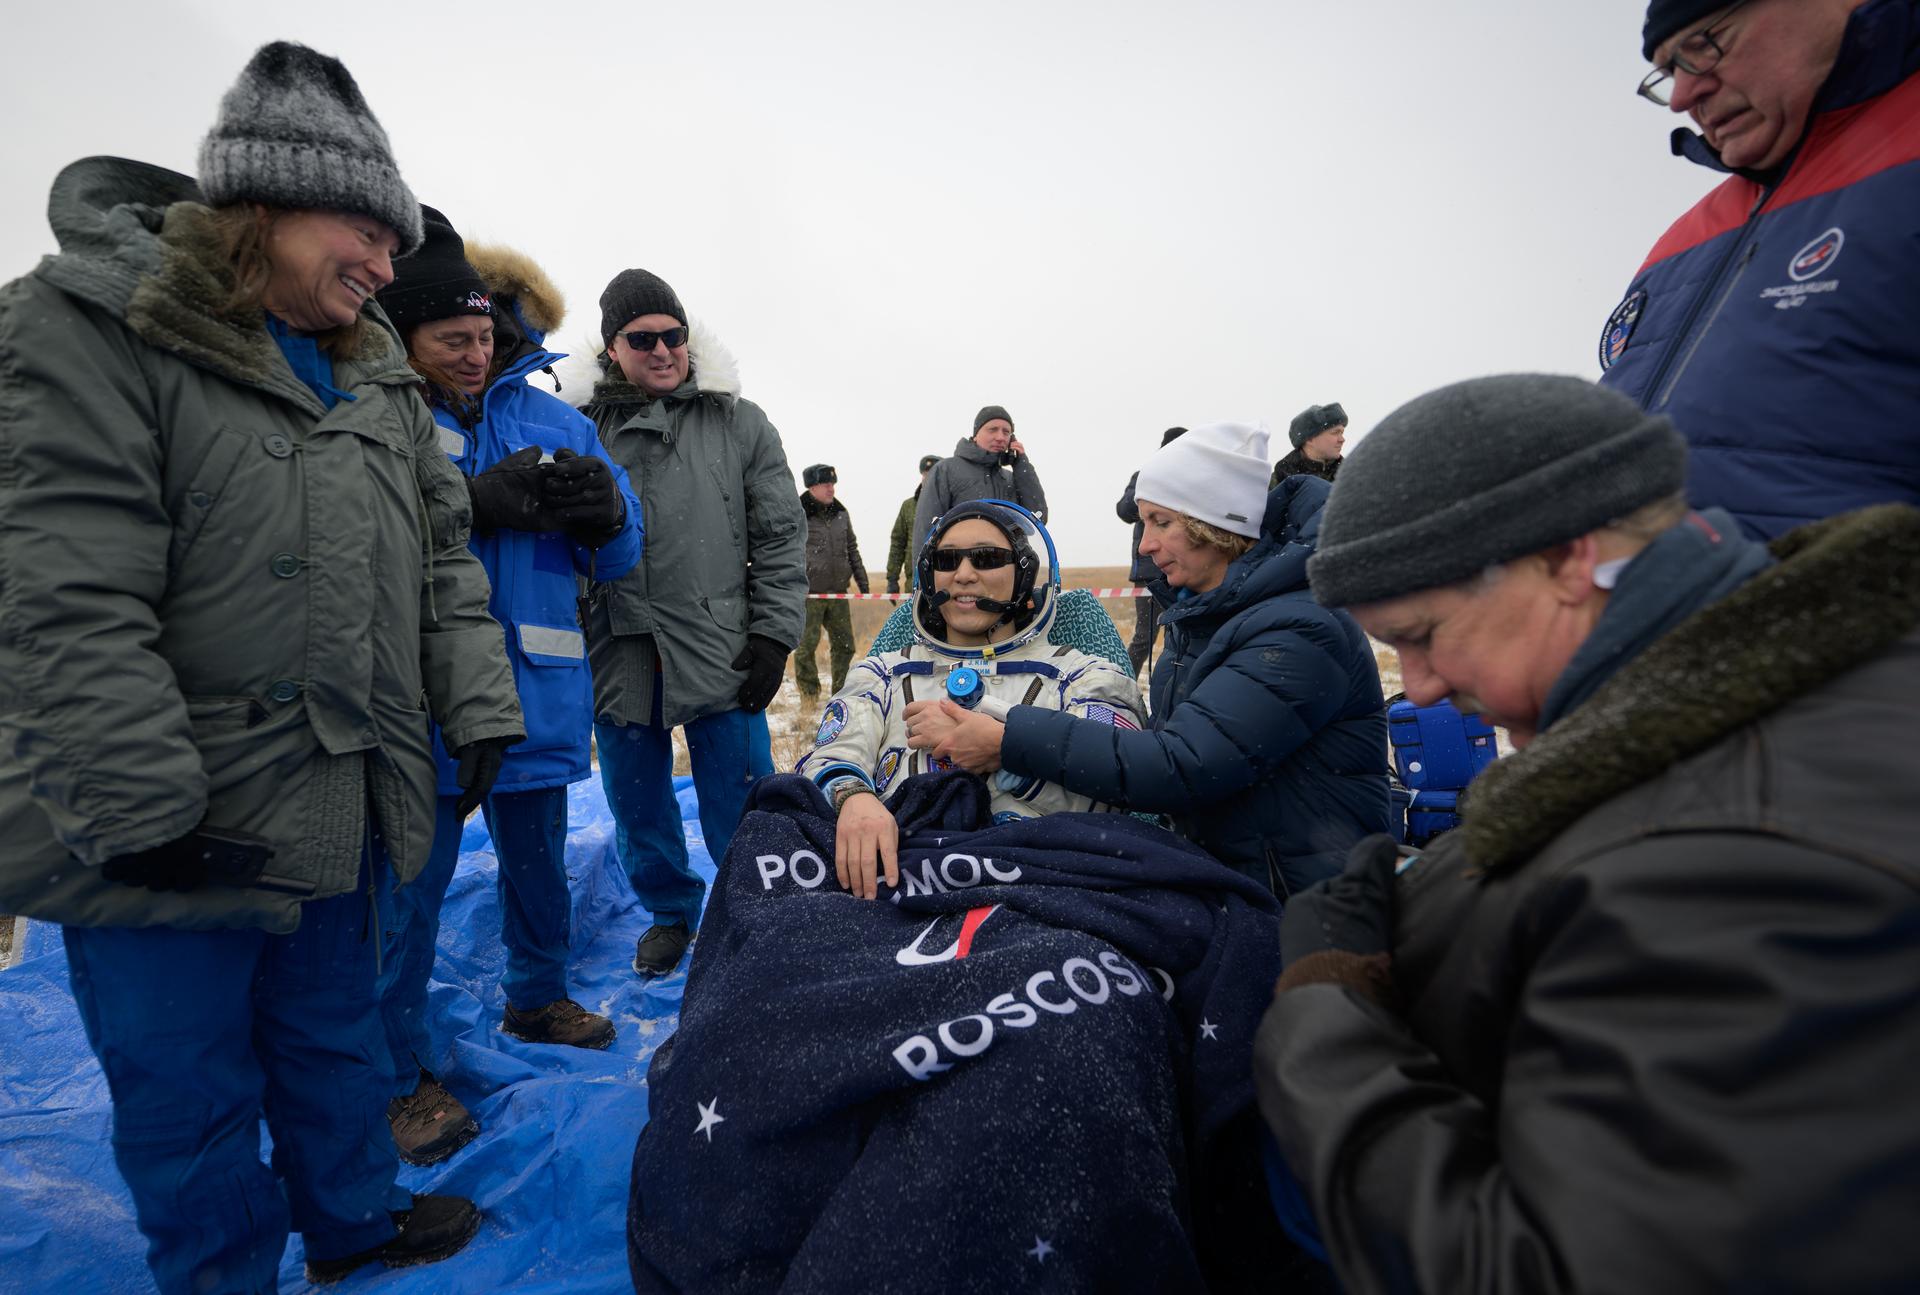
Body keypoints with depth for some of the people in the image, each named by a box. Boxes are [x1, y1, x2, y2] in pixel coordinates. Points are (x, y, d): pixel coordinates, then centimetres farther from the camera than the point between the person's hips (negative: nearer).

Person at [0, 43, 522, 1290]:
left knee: (337, 1035, 24)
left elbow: (442, 558, 10)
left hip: (344, 809, 6)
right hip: (175, 837, -6)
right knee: (189, 1089, 12)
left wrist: (480, 709, 3)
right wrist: (147, 813, -20)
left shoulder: (378, 369, 10)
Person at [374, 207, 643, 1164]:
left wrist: (603, 509, -16)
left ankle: (537, 997, 43)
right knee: (412, 880, 4)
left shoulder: (551, 417, 7)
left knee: (538, 859, 19)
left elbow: (617, 557, 6)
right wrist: (475, 506, -27)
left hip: (536, 689, 4)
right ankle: (399, 1074, 23)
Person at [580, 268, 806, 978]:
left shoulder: (740, 423, 4)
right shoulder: (583, 429, 7)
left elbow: (781, 538, 2)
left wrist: (772, 634, -6)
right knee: (638, 813, 17)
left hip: (721, 657, -2)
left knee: (740, 820, 4)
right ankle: (672, 912, 40)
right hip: (619, 660, 3)